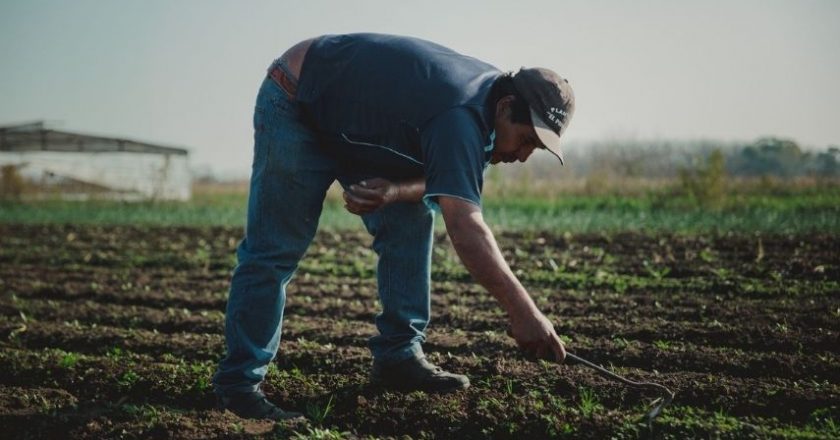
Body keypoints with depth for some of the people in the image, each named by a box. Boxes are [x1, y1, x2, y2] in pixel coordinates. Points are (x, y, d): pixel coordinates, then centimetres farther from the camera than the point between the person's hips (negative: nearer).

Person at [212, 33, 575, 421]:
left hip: (355, 123, 9)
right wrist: (522, 311, -48)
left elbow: (438, 178, 0)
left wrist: (395, 190, -23)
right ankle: (238, 382, -3)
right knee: (275, 248, -12)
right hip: (294, 107, -9)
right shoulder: (460, 116, -35)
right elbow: (464, 228, -44)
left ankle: (398, 356, 4)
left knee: (412, 219, -1)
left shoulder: (489, 94, -6)